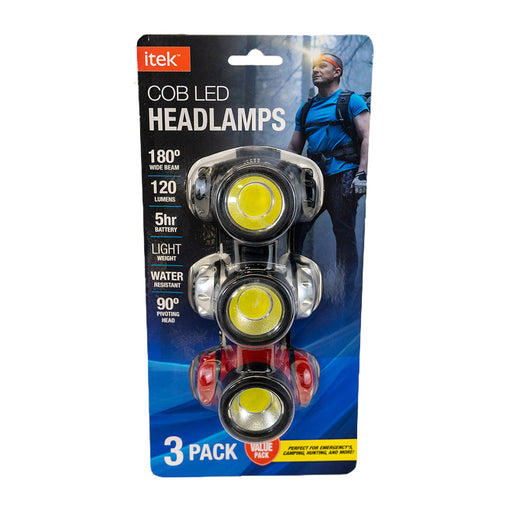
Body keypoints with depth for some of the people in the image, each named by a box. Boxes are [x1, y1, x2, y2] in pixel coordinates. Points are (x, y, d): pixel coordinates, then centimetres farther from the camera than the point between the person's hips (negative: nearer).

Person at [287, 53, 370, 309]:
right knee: (294, 229, 0)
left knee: (344, 235, -6)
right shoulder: (305, 109, 22)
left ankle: (347, 300, 1)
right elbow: (294, 148, 25)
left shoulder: (352, 100, 7)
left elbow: (367, 137, -4)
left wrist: (362, 173, -16)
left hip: (343, 175, -5)